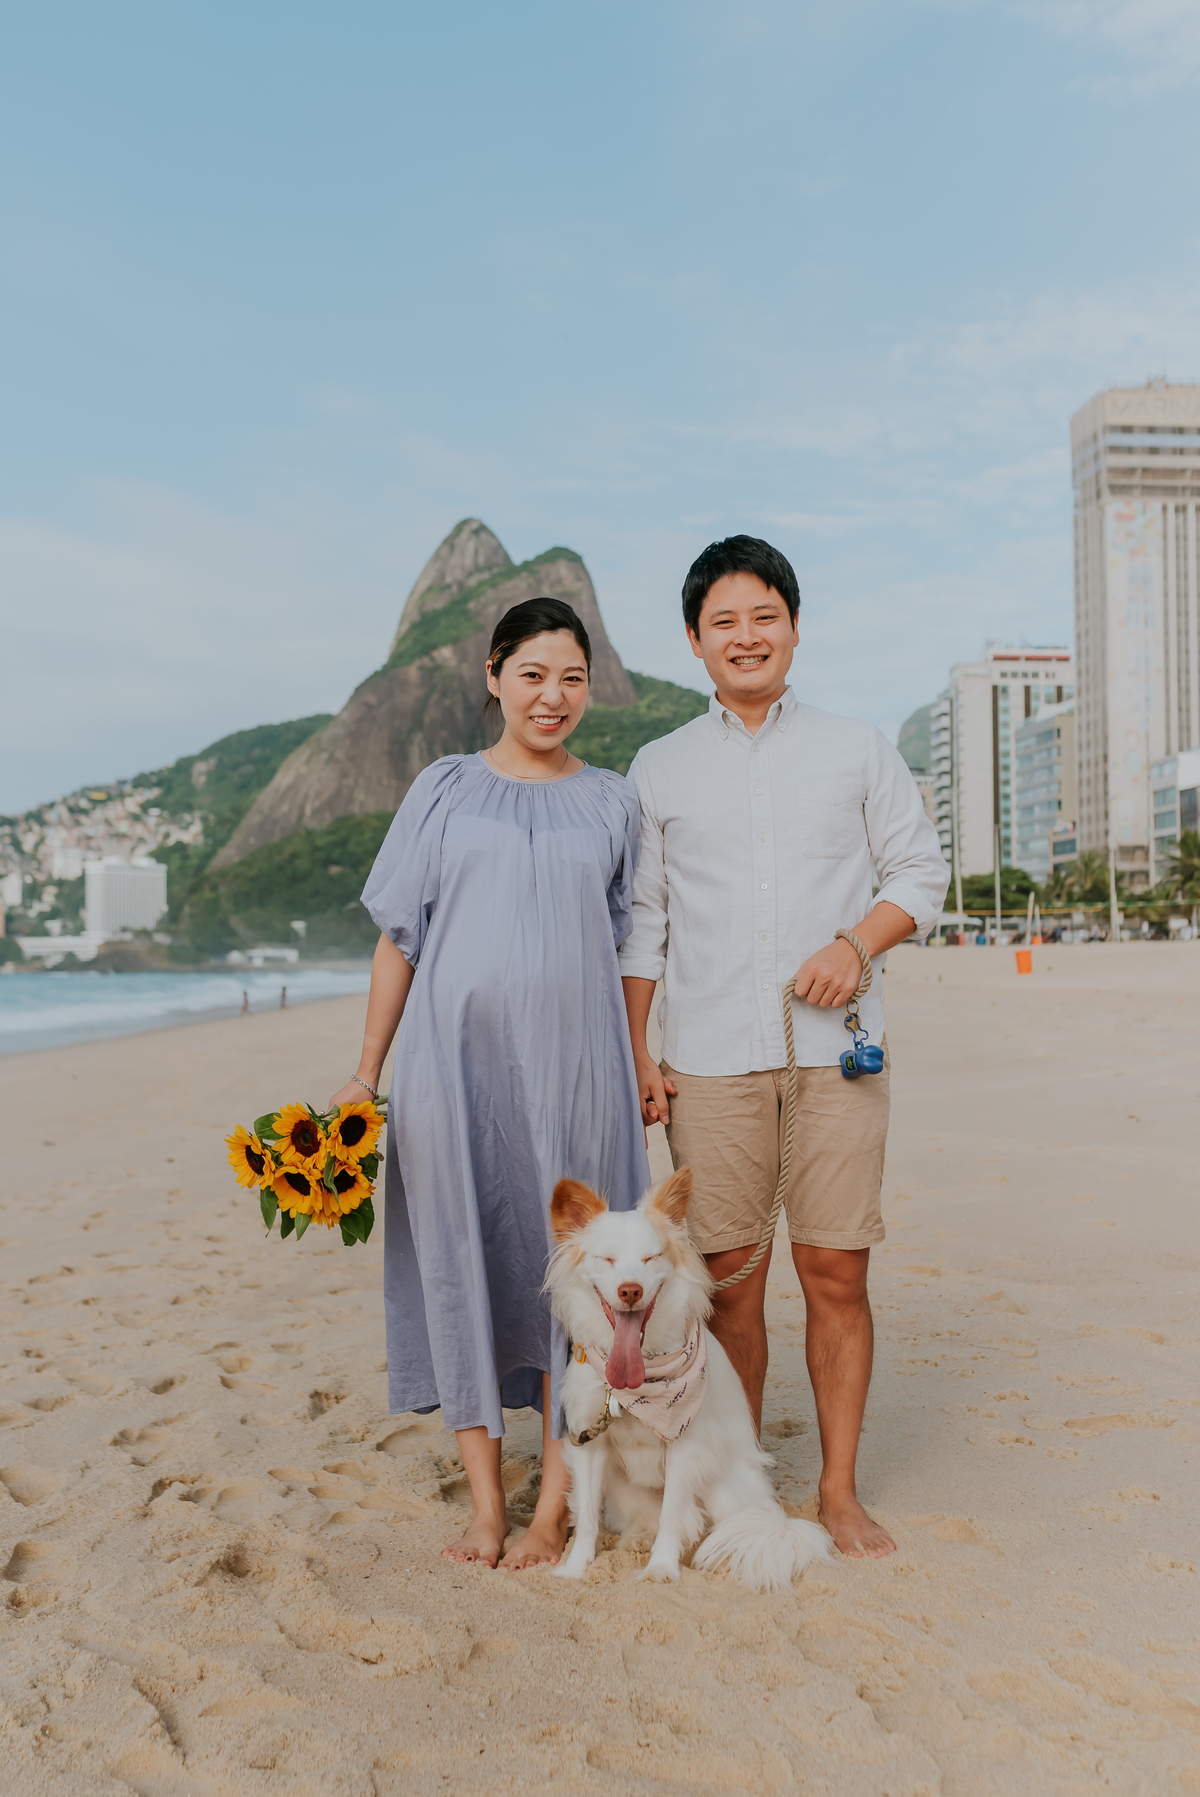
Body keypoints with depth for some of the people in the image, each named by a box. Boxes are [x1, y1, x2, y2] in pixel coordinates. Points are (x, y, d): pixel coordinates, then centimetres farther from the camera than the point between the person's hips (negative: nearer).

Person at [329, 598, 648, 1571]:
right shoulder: (446, 788, 7)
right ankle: (485, 1501, 18)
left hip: (575, 1063, 1)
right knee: (465, 1259, 3)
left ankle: (554, 1507, 16)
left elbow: (634, 945, 13)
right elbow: (400, 936, 6)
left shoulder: (612, 800, 11)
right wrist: (365, 1072, 3)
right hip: (456, 1058, 0)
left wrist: (646, 1066, 7)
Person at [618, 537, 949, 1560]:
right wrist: (634, 1052, 5)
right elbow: (640, 921, 11)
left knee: (837, 1275, 2)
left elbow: (921, 871, 11)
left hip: (834, 1051, 0)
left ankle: (840, 1490, 19)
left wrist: (859, 941, -8)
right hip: (709, 1060, 0)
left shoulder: (857, 750, 10)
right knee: (729, 1276, 5)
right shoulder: (658, 769, 10)